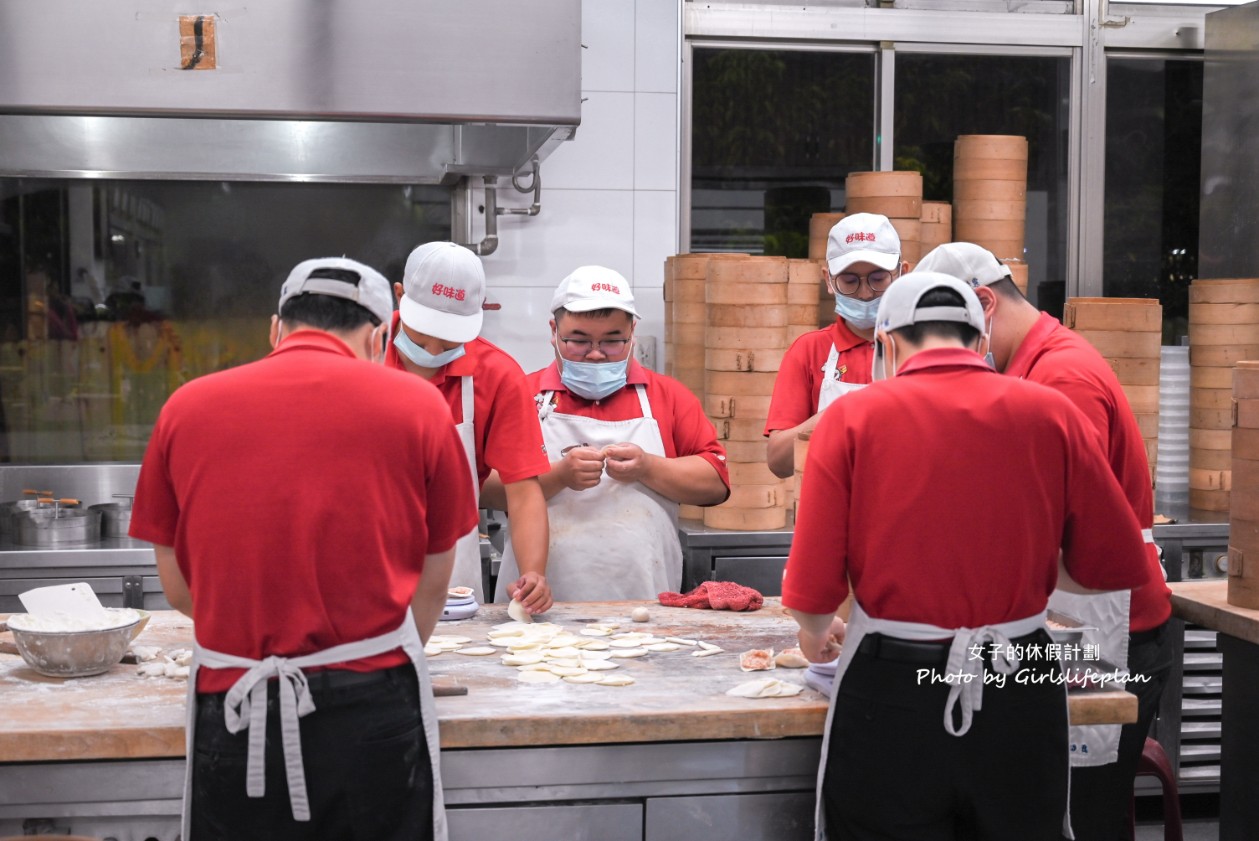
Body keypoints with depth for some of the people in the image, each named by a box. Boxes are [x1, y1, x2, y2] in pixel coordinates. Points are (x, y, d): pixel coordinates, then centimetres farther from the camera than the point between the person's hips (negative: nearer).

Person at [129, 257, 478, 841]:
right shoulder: (416, 404, 0)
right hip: (373, 709, -1)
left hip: (230, 716, 2)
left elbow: (177, 589, 11)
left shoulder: (186, 407, 4)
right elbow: (432, 581, 8)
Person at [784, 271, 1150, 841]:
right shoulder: (1051, 414, -1)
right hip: (1021, 689, 2)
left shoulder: (853, 416, -7)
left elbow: (813, 587, -10)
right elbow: (1113, 567, 3)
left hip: (890, 692, -2)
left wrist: (816, 634, 12)